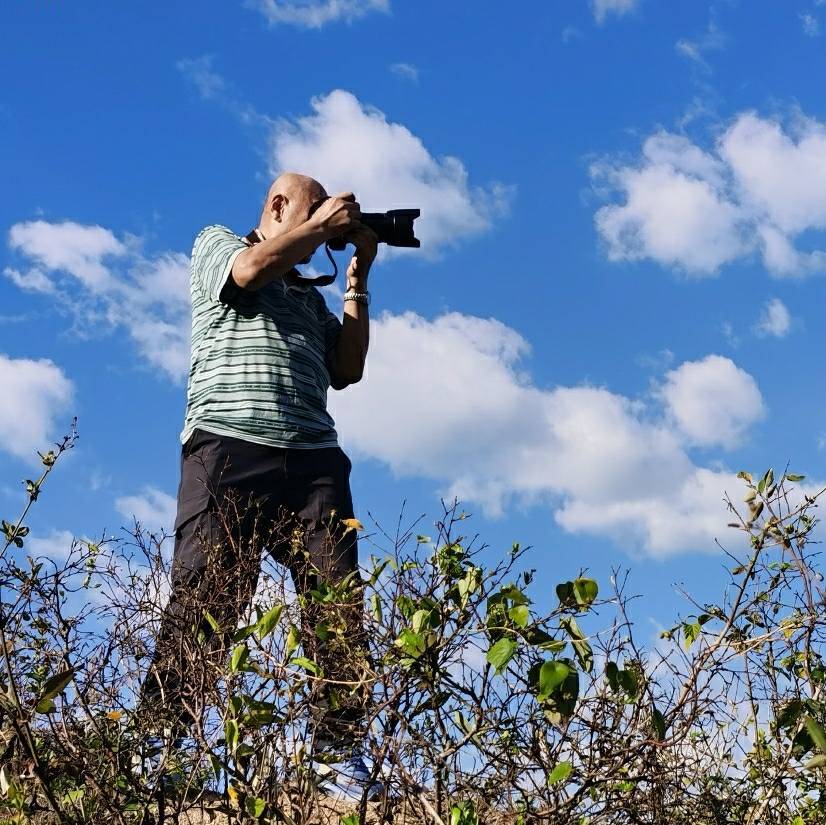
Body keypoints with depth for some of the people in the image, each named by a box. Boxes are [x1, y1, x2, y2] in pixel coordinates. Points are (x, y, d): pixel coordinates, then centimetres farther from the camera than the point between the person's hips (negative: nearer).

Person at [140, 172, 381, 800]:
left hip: (314, 459, 5)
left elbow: (347, 369, 20)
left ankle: (343, 758, -7)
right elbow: (251, 267, -4)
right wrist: (322, 221, 8)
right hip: (228, 448, -5)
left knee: (337, 604, -8)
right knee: (204, 600, -11)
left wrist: (358, 280, 22)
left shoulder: (311, 296, 32)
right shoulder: (216, 243, 20)